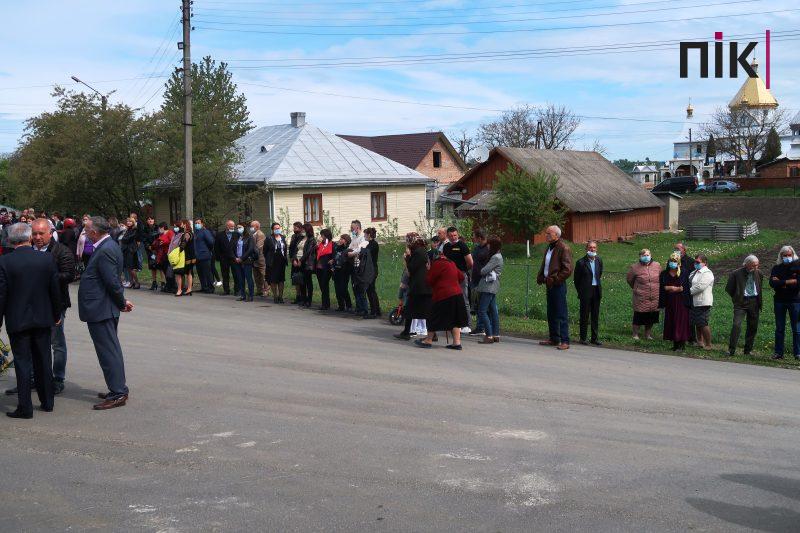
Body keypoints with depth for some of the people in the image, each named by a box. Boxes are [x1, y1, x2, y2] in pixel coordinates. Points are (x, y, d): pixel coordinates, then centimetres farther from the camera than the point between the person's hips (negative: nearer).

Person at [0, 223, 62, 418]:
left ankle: (25, 408, 4)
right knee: (43, 361, 14)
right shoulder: (47, 259, -4)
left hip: (17, 321, -3)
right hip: (43, 319, 3)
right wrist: (56, 315, 14)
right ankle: (47, 402, 23)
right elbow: (55, 291, 1)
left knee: (22, 362, 2)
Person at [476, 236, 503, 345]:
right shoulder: (497, 256, 17)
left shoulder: (495, 257, -14)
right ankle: (496, 335, 13)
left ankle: (489, 336, -13)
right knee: (493, 310, 11)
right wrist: (482, 272, 1)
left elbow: (484, 271, -16)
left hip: (489, 286, -10)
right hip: (492, 287, 10)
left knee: (482, 311, -11)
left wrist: (480, 272, 3)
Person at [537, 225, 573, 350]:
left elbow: (567, 270, -17)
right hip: (549, 284, 9)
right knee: (551, 313, 13)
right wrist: (540, 277, 9)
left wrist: (554, 279, -19)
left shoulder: (563, 248, -11)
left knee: (561, 314, -8)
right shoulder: (549, 248, 17)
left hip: (558, 285, -9)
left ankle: (565, 341, -7)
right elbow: (544, 265, 27)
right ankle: (554, 339, 22)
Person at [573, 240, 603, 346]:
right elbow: (576, 279, -1)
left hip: (596, 291, 5)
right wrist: (580, 292, 2)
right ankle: (583, 338, 6)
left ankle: (595, 338, 14)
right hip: (586, 292, -5)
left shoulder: (599, 261, 8)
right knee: (584, 315, 0)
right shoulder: (581, 262, -8)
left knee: (595, 315, 8)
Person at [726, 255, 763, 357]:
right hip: (741, 302, -4)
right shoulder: (736, 274, -6)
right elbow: (728, 289, 3)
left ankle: (748, 350, 18)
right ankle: (731, 350, -10)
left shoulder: (759, 273, 7)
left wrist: (759, 300, 14)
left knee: (753, 327, 7)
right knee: (736, 325, -15)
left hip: (754, 302, 4)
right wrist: (736, 298, 3)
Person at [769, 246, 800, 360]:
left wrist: (781, 282, -12)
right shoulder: (776, 268, 6)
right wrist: (789, 282, -15)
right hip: (779, 301, 3)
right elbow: (772, 283, -9)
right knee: (779, 328, 8)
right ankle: (778, 353, 13)